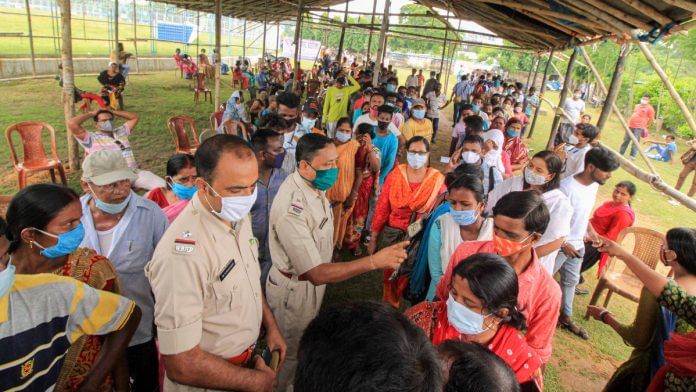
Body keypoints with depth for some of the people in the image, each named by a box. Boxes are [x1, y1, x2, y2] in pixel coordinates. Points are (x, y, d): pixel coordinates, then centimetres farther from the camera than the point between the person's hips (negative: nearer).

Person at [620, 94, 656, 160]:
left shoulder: (650, 108, -4)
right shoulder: (637, 106, 17)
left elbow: (651, 120, -3)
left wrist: (646, 127, 0)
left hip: (639, 128, -7)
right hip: (630, 126, 7)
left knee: (635, 143, -9)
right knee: (626, 140, 12)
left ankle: (632, 157, -5)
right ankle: (620, 154, 20)